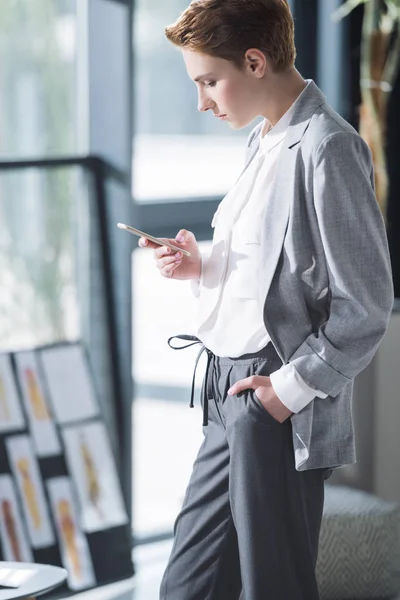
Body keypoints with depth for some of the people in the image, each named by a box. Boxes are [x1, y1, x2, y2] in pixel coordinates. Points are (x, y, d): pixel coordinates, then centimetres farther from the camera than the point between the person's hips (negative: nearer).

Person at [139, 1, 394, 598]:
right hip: (231, 394, 9)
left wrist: (293, 386, -16)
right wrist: (202, 266, 7)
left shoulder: (326, 148, -16)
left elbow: (364, 305, -16)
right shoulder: (265, 140, 12)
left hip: (279, 411, -9)